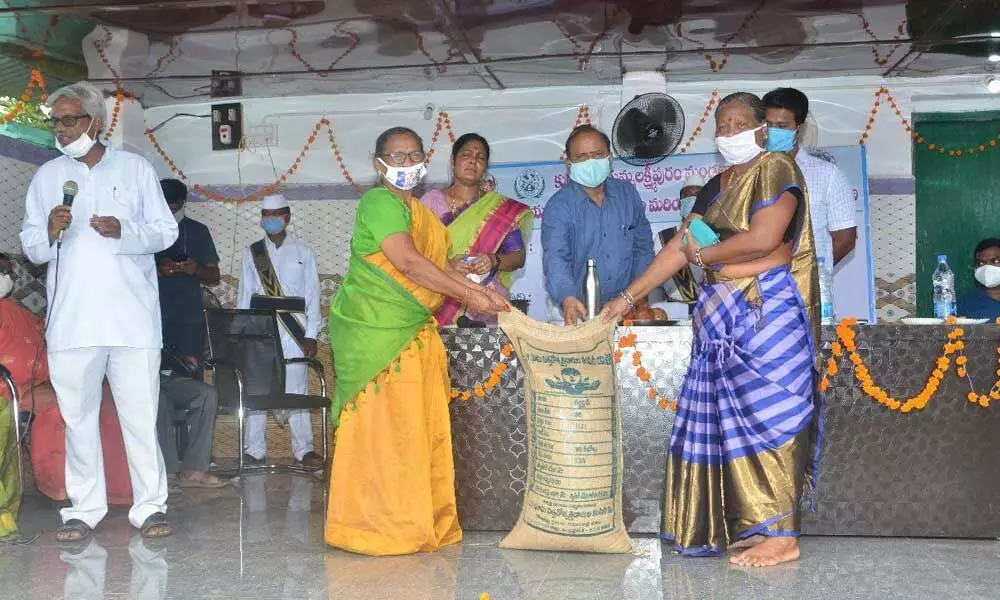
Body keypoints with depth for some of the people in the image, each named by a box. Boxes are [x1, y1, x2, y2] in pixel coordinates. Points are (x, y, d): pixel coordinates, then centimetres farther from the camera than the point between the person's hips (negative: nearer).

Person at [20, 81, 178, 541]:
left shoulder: (135, 168, 9)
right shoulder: (46, 176, 14)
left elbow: (166, 230, 6)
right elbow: (31, 248, 15)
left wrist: (124, 232, -12)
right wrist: (50, 233, -8)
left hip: (132, 317, -2)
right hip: (71, 320, 2)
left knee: (141, 416, -2)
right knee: (78, 417, 5)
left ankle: (150, 506, 6)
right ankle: (84, 509, 14)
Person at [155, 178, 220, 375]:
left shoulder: (198, 231, 12)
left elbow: (214, 277, 12)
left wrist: (196, 269, -9)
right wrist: (158, 270, -15)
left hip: (191, 316, 1)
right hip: (155, 316, -1)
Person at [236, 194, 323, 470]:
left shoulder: (303, 252, 8)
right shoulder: (252, 252, 11)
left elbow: (312, 294, 6)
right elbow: (244, 294, 11)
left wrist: (311, 334, -1)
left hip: (293, 333, -1)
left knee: (296, 390, -3)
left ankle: (303, 449, 4)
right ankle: (255, 450, 9)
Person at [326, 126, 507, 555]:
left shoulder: (419, 212, 20)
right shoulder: (379, 202, -10)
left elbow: (436, 266, 17)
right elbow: (408, 263, -21)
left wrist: (478, 289, 3)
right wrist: (469, 295, -19)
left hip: (413, 332, 9)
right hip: (376, 332, -9)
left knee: (423, 427, 9)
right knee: (383, 429, -5)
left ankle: (420, 524, 17)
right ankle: (380, 527, 3)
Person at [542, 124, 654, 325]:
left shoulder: (628, 194, 10)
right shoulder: (558, 206, -4)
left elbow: (643, 247, 18)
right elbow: (555, 257, -18)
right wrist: (568, 298, -36)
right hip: (581, 309, -3)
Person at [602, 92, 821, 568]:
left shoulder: (775, 169, -4)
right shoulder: (714, 188, 19)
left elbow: (763, 238, -18)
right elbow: (677, 250, 17)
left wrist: (702, 255, -4)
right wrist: (627, 298, 12)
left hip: (768, 309, -8)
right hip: (721, 311, 8)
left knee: (766, 412, -8)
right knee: (728, 417, 5)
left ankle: (781, 535, -3)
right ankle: (752, 526, 12)